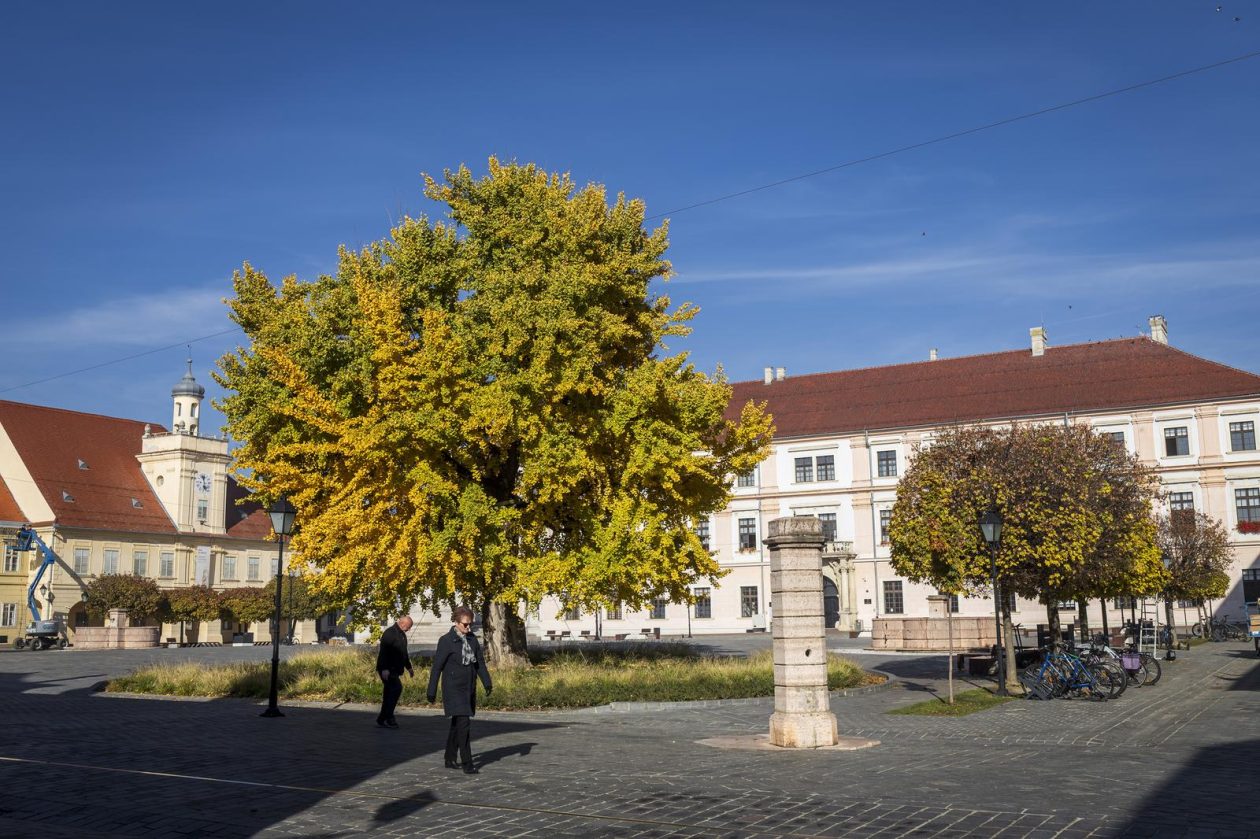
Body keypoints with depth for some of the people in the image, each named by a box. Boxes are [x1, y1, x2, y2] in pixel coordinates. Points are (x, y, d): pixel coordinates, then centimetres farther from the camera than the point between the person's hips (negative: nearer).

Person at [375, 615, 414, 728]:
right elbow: (384, 652, -20)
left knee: (389, 694, 9)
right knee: (397, 688, -19)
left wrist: (409, 667, 32)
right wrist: (385, 669, -26)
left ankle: (382, 719, 13)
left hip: (394, 670, 10)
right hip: (387, 670, -10)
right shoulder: (389, 633, -13)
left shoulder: (402, 635, 18)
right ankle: (388, 718, -18)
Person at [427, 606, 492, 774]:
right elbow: (437, 667, -8)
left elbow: (480, 662, 9)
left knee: (457, 724, 15)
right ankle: (467, 764, -12)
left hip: (469, 689, 6)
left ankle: (450, 759, 26)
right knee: (464, 724, -14)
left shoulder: (472, 639, 7)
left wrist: (487, 683, -2)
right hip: (454, 689, -6)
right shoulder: (446, 641, -11)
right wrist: (431, 692, -7)